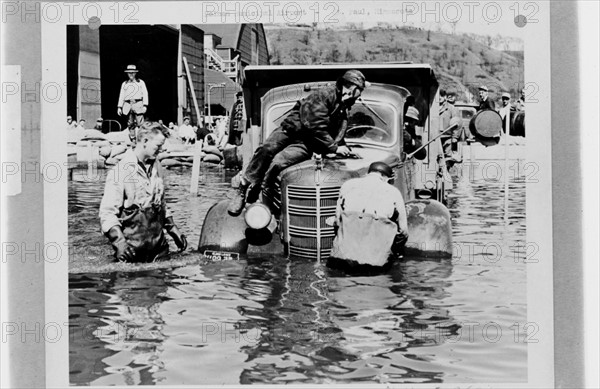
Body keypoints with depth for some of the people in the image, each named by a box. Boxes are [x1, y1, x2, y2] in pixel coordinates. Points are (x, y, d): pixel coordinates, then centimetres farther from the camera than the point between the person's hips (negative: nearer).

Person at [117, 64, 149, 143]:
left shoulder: (141, 83, 10)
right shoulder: (124, 84, 18)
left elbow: (145, 94, 4)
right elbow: (121, 96, 17)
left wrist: (145, 106, -7)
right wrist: (119, 107, 8)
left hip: (138, 104, -3)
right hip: (128, 105, 3)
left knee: (140, 124, -13)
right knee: (130, 125, 0)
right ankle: (133, 140, 3)